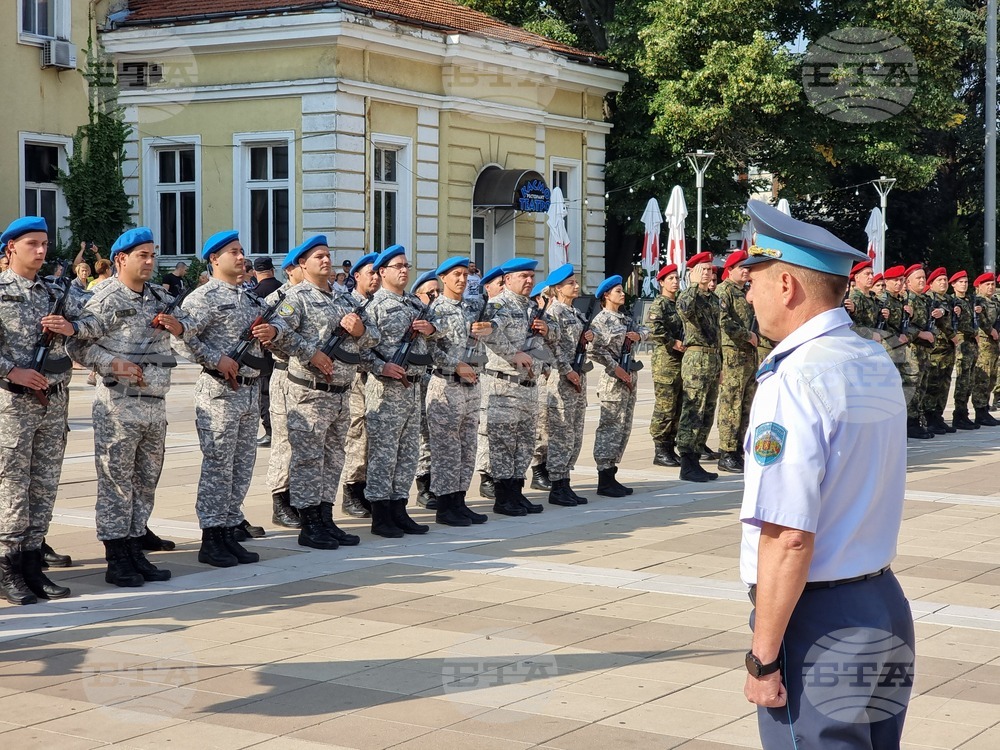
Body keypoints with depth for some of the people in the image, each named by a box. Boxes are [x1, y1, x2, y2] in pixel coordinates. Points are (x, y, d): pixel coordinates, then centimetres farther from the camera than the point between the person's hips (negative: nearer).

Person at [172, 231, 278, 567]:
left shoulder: (252, 297, 16)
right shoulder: (204, 297, -8)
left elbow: (273, 323, 24)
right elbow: (182, 337, -16)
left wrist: (272, 331, 1)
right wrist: (217, 359, -20)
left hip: (250, 389, 8)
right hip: (219, 391, -8)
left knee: (242, 466, 10)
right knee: (217, 466, -5)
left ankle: (231, 528, 18)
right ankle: (211, 538, 1)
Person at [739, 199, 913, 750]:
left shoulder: (793, 382, -18)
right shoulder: (879, 366, 8)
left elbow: (789, 538, -22)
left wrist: (764, 657, -17)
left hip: (818, 622, -8)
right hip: (886, 605, 8)